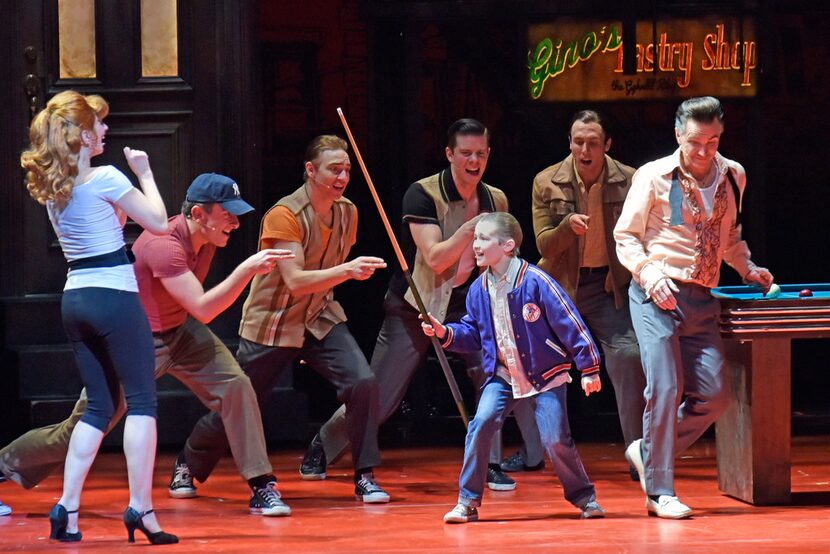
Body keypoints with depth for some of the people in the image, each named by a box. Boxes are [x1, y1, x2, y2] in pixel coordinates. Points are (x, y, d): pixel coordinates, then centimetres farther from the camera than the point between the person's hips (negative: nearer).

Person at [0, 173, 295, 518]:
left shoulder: (208, 238, -6)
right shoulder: (163, 245, -32)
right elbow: (203, 309, -39)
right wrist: (247, 269, -44)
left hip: (182, 332, 7)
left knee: (235, 386, -16)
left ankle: (261, 487, -11)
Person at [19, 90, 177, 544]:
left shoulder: (51, 187, 12)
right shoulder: (105, 178, -12)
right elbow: (158, 222, -6)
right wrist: (144, 173, 3)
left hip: (75, 299, 8)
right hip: (114, 296, -7)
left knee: (99, 406, 13)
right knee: (141, 401, -3)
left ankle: (67, 507, 4)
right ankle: (140, 507, -10)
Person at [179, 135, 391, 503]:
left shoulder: (347, 213, 0)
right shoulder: (284, 215, -21)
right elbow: (295, 282, -30)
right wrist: (347, 271, -41)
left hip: (320, 320, 5)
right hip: (271, 324, -5)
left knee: (363, 382, -19)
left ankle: (365, 477, -8)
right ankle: (187, 467, 34)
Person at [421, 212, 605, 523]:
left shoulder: (535, 282, -17)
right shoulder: (479, 290, -1)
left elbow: (570, 324, -14)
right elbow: (472, 333, 11)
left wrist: (589, 368, -14)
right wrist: (445, 333, -8)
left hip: (546, 374, -4)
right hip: (503, 376, 4)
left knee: (556, 439, -9)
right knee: (482, 424, -15)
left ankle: (584, 497, 15)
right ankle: (468, 502, -6)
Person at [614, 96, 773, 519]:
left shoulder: (733, 176, 10)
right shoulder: (654, 177, -5)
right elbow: (625, 236, 1)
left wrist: (747, 268, 11)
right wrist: (649, 273, -14)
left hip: (701, 300, 5)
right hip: (657, 295, -5)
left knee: (712, 396, 0)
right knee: (665, 389, -12)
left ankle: (648, 452, 21)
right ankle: (659, 491, -5)